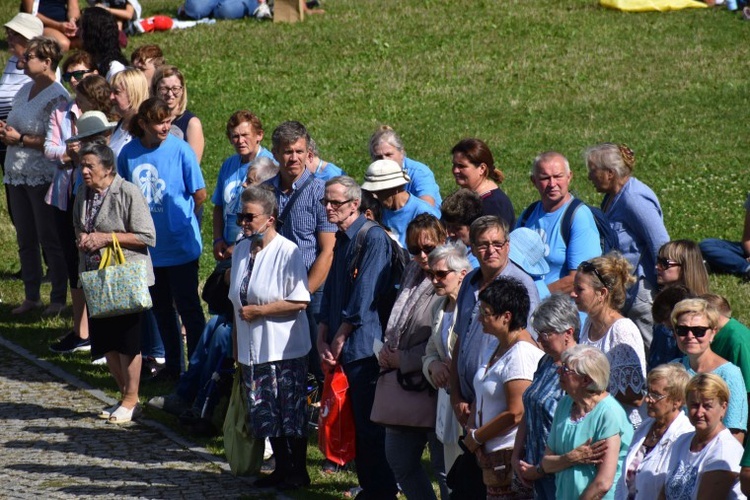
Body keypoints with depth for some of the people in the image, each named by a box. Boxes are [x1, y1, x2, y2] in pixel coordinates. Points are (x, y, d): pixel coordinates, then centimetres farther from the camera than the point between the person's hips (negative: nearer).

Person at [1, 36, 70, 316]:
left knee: (50, 240, -1)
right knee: (25, 239, 13)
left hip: (43, 177, -9)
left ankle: (59, 299, 8)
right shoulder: (26, 90, 10)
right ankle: (31, 296, 22)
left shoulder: (56, 97, -16)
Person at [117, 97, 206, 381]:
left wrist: (182, 218, 5)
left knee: (187, 306, 2)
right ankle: (172, 365, 27)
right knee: (161, 308, 15)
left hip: (180, 244, -4)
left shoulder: (180, 150, -13)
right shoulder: (129, 153, -3)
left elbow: (200, 194, -6)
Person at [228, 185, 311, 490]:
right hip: (252, 351, 7)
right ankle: (281, 469, 22)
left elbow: (300, 302, -19)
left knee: (290, 415, -1)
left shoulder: (287, 252, -13)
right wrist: (236, 347, 16)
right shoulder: (241, 250, 11)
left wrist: (258, 311, -15)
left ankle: (297, 473, 10)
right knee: (265, 416, 11)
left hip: (285, 351, -7)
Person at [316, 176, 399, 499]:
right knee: (355, 423, 12)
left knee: (370, 426, -4)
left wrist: (338, 340, -11)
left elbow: (363, 300, -17)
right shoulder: (340, 240, 15)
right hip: (343, 350, 9)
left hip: (365, 347, -8)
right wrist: (323, 341, 7)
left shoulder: (372, 238, -12)